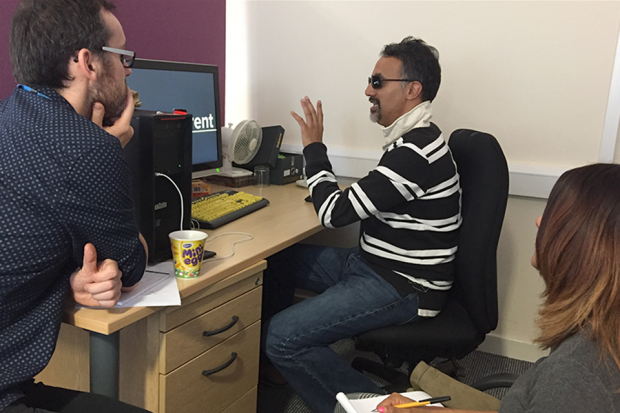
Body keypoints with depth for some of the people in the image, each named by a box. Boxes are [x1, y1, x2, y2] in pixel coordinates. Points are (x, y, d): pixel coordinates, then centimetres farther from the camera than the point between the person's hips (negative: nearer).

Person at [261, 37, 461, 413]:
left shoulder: (417, 151, -24)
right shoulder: (412, 138, 10)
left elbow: (335, 213, -23)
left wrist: (314, 146, -11)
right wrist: (330, 194, 4)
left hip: (402, 287, -10)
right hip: (371, 263, 11)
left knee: (283, 338, -20)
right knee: (276, 259, 11)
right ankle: (267, 366, 25)